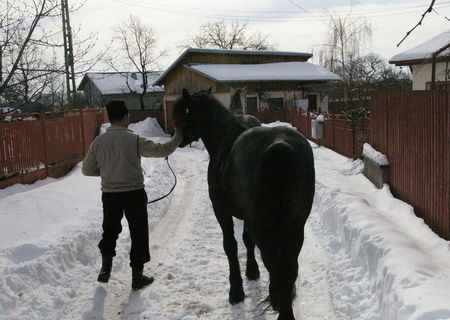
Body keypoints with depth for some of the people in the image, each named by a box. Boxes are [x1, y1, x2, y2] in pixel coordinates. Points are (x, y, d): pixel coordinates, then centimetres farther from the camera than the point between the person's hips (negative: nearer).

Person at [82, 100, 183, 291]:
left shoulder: (98, 142, 1)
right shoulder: (134, 140, -11)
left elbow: (87, 170, 8)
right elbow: (163, 150, -9)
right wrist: (178, 137, 5)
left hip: (109, 194, 4)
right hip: (134, 193, -3)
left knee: (109, 231, 21)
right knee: (139, 233, 8)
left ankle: (105, 269, 21)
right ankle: (137, 276, 14)